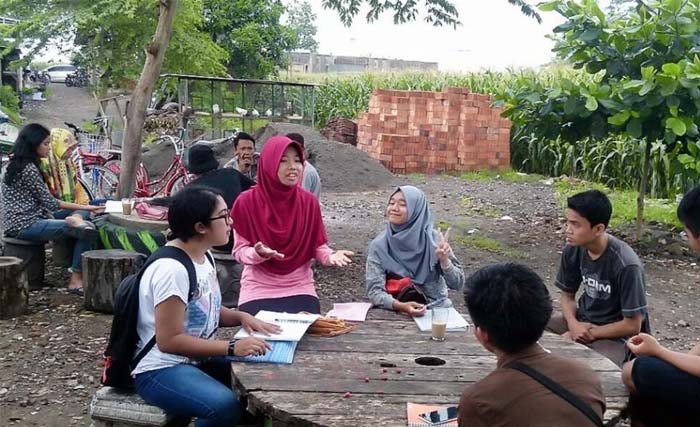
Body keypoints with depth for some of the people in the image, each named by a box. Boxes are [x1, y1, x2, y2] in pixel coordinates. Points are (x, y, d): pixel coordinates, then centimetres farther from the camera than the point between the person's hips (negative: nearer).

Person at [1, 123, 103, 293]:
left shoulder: (17, 164, 15)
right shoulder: (29, 169, -14)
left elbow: (41, 202, 13)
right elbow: (50, 203, -14)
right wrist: (86, 207, -9)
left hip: (26, 219, 10)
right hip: (25, 226, -10)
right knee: (88, 231, -21)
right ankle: (76, 280, -18)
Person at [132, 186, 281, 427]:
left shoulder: (204, 257, 6)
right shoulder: (171, 270, -23)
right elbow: (169, 340, -24)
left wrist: (241, 317, 0)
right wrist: (231, 347, -26)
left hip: (197, 360, 9)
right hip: (160, 370, -9)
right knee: (225, 405, -32)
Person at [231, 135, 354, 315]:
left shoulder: (309, 202, -1)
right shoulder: (247, 202, -8)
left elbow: (318, 246, 4)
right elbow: (239, 251, -5)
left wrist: (331, 256, -17)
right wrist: (258, 253, -26)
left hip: (300, 289, 2)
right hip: (259, 290, -2)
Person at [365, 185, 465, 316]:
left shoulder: (434, 239, -5)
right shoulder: (379, 245, -6)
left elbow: (457, 284, -3)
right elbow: (374, 291, -12)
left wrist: (444, 261, -22)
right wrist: (400, 306, -30)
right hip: (397, 312, 0)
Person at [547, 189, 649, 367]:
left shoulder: (625, 265, -26)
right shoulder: (573, 250, -9)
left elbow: (632, 326, -19)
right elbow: (567, 296, 5)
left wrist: (590, 333, -15)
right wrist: (573, 324, -14)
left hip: (616, 335, -6)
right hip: (582, 319, 6)